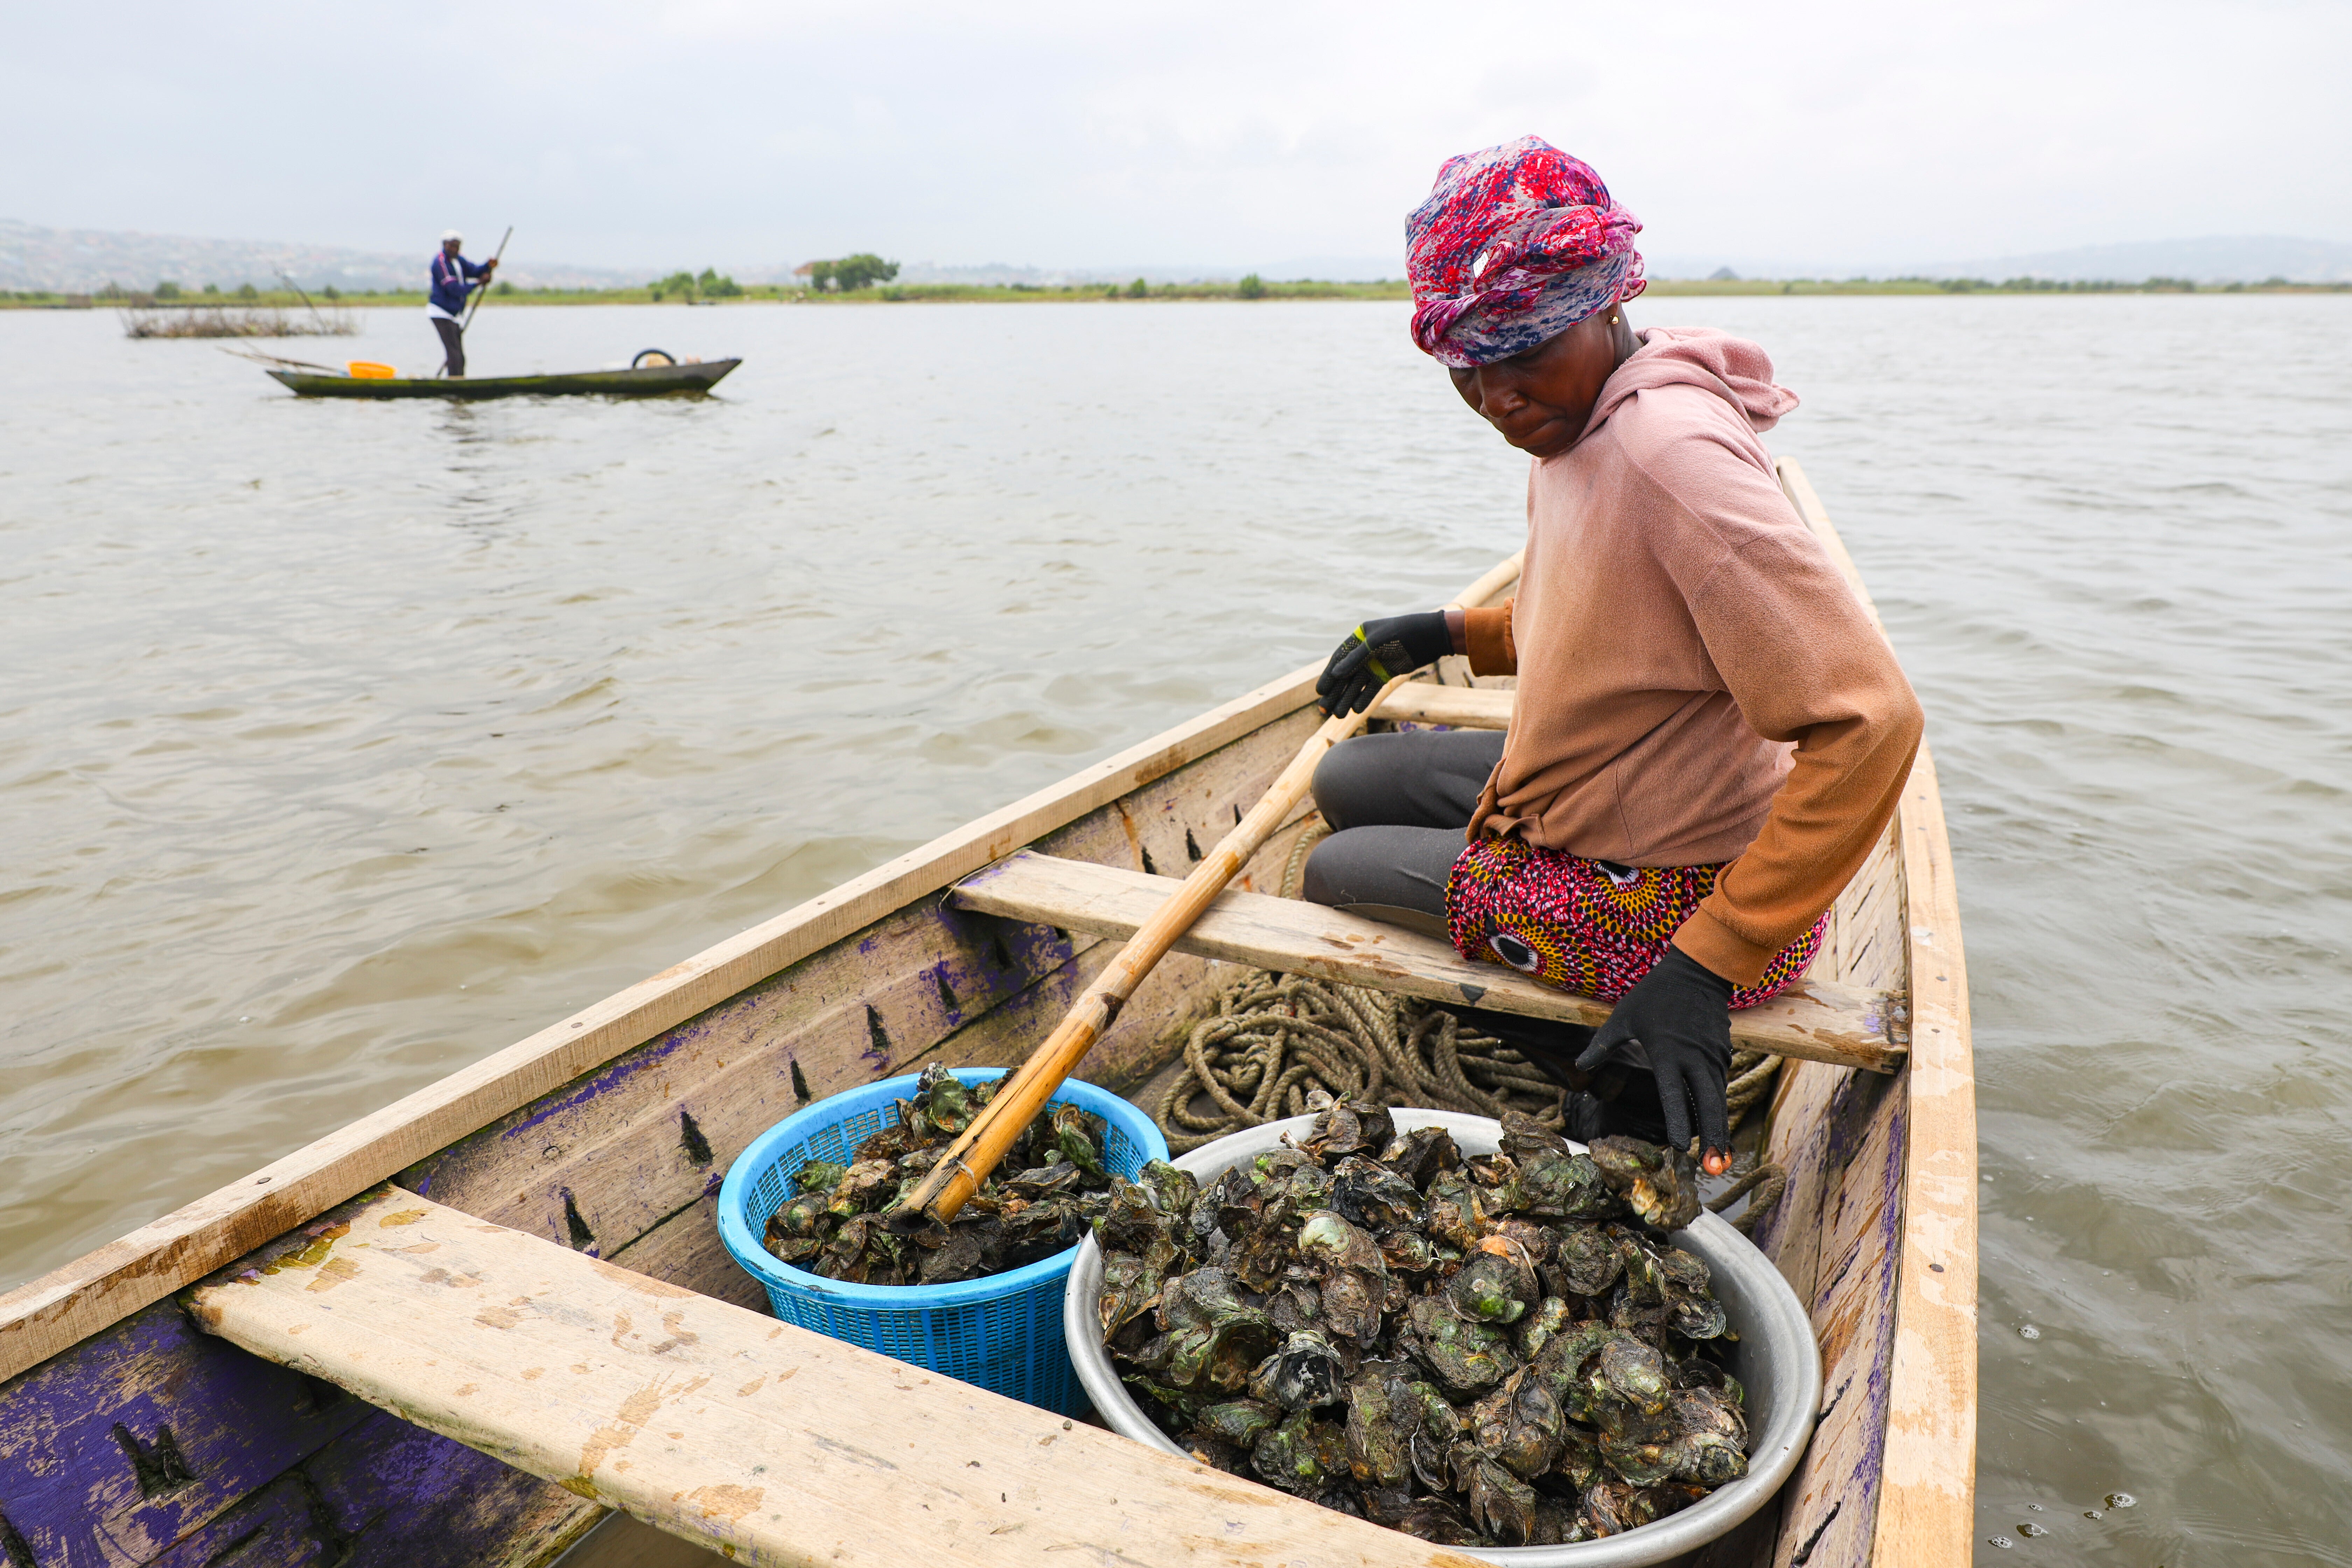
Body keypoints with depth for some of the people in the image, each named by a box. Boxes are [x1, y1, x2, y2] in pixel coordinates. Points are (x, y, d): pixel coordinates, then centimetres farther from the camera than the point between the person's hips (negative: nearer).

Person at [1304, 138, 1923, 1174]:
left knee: (1334, 875, 5)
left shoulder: (1668, 448, -28)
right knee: (1348, 781, 19)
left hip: (1678, 887, -9)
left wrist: (1708, 963, -30)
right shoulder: (1572, 426, 2)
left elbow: (1870, 720, -31)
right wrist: (1450, 636, 7)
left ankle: (1640, 1105, 9)